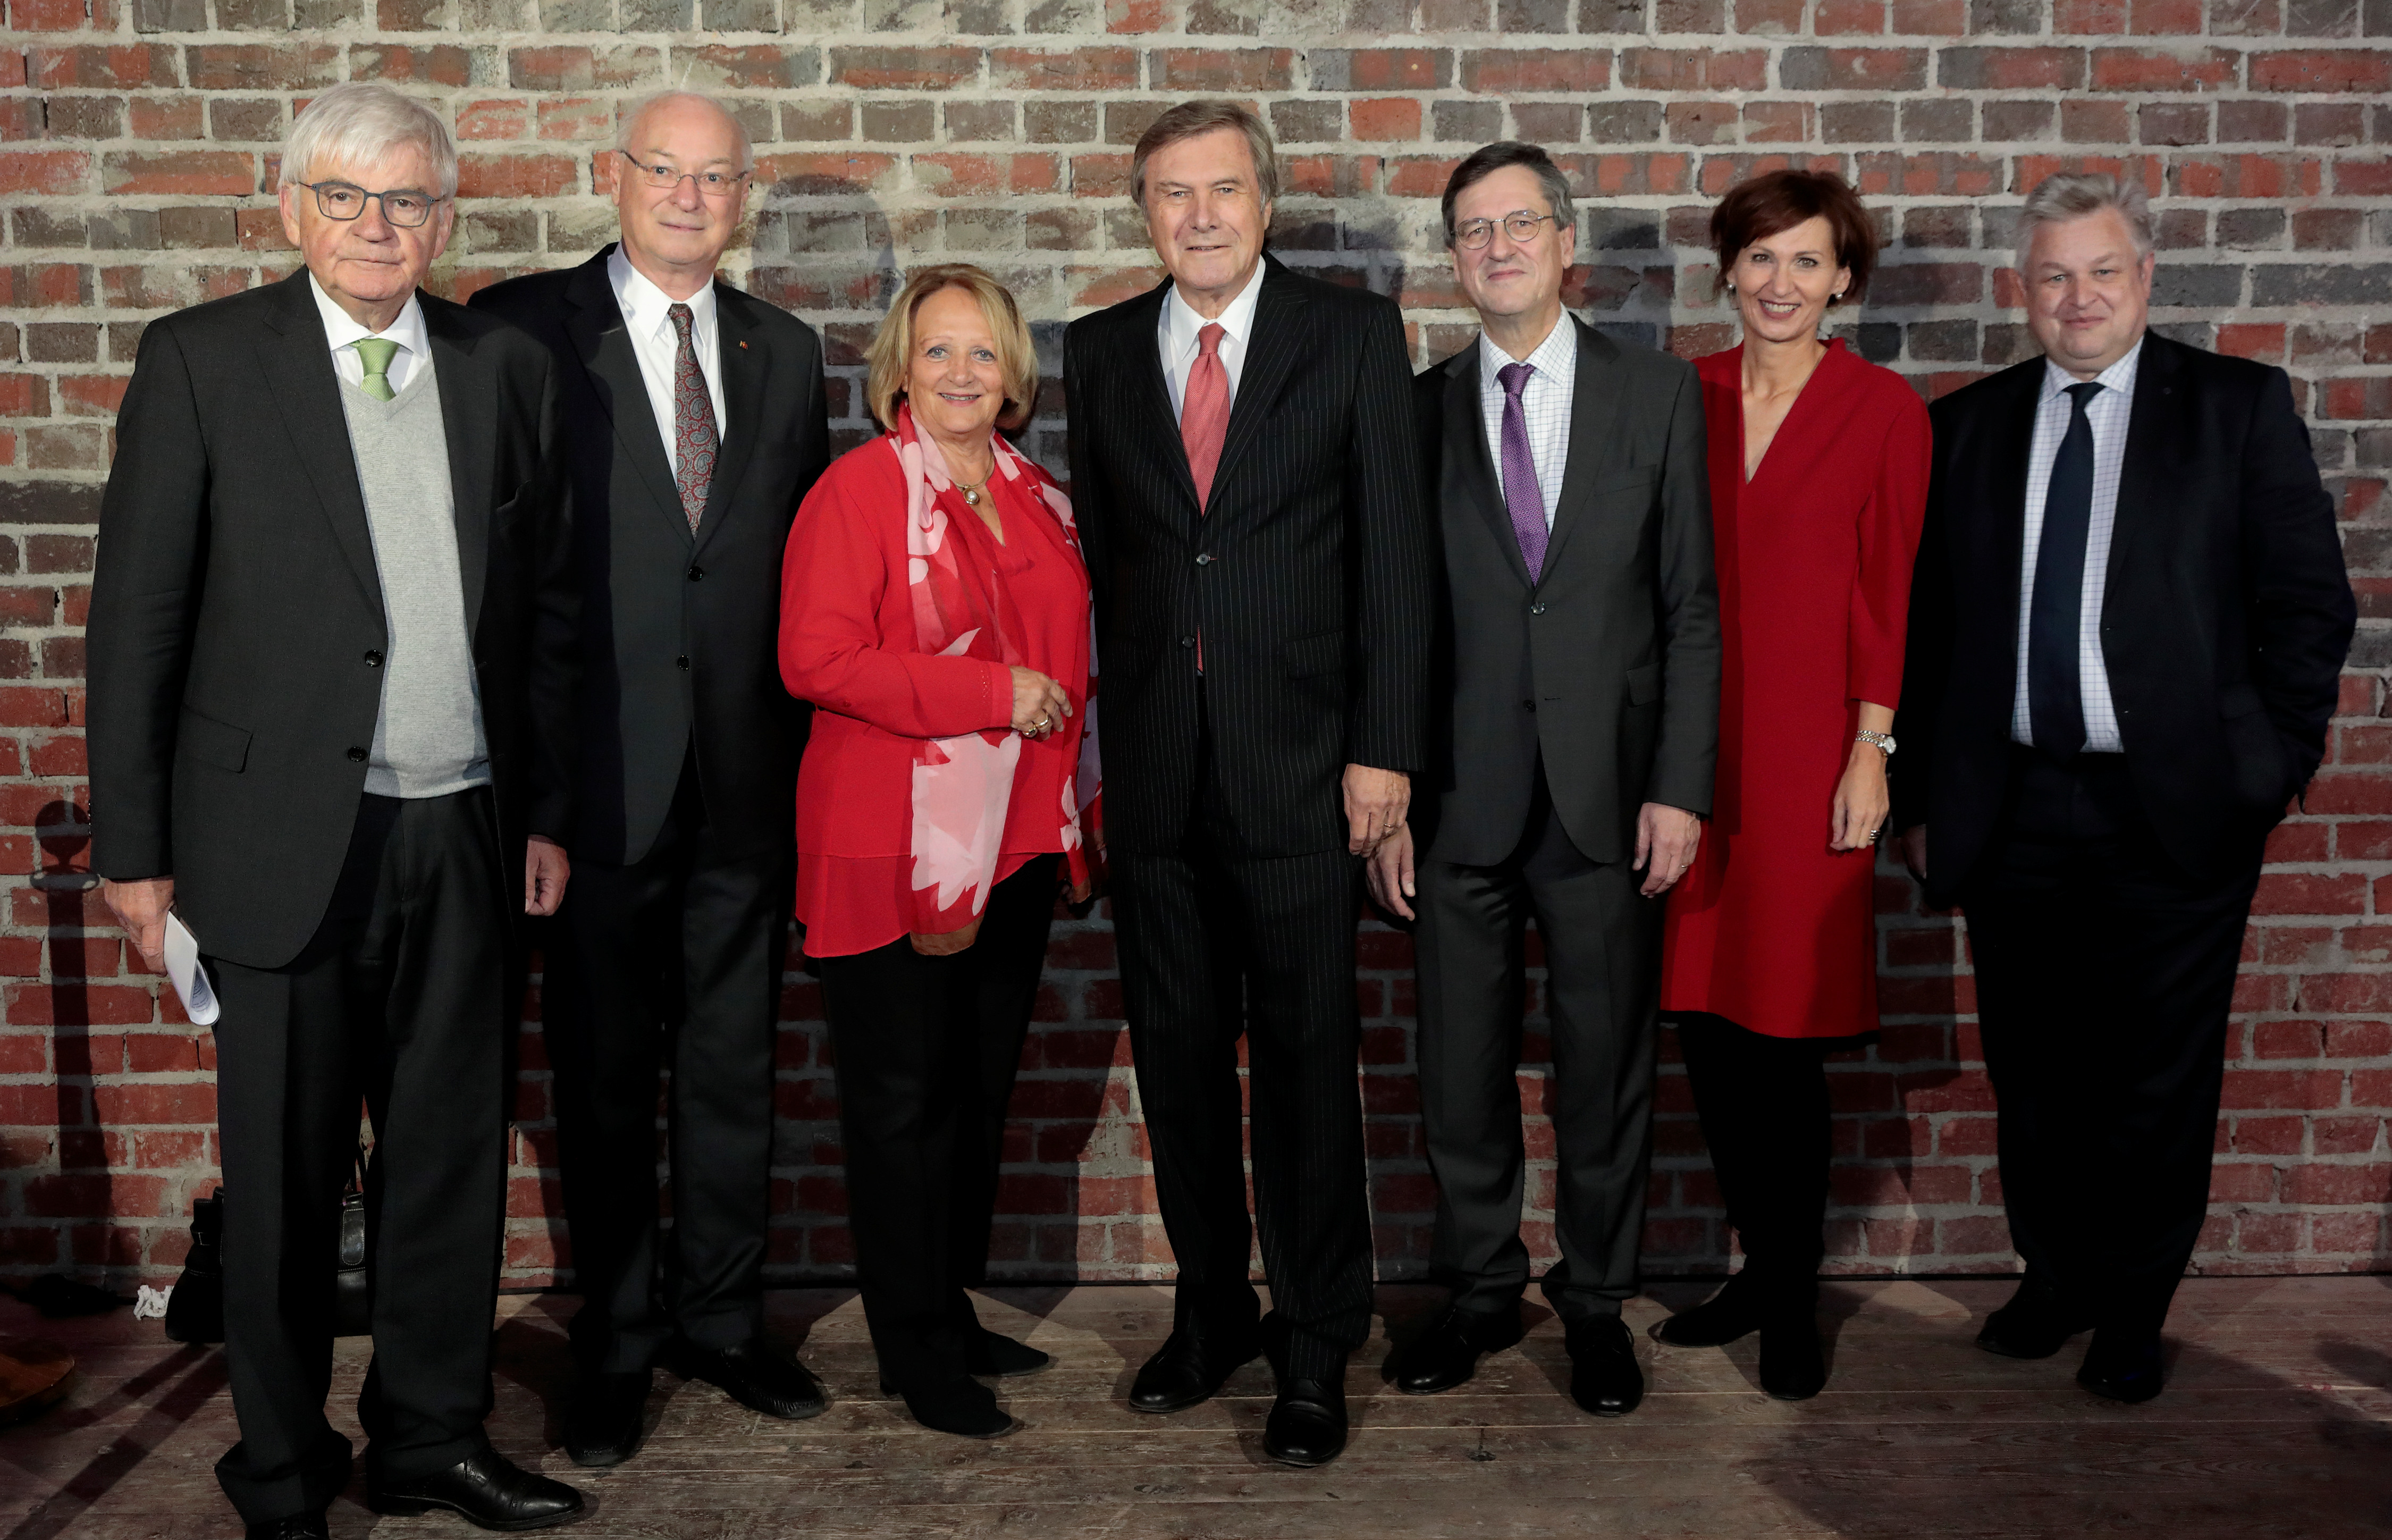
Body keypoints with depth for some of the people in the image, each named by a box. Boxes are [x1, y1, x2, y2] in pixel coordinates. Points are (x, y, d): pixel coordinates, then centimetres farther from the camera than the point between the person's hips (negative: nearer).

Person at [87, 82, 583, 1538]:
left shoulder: (509, 368, 8)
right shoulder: (203, 359, -1)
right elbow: (139, 616, -2)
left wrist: (549, 811, 8)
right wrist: (134, 845, -5)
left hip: (467, 839, 3)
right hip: (286, 840, -3)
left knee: (454, 1156, 12)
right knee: (285, 1174, 7)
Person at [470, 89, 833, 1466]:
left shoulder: (785, 351, 11)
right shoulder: (526, 326, -2)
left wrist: (807, 737, 4)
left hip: (746, 774, 4)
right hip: (601, 772, -3)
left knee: (735, 1063, 13)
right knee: (605, 1073, 9)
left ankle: (720, 1317, 30)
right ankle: (617, 1340, 24)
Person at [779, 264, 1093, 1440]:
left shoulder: (1038, 500, 12)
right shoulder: (860, 491, -8)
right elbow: (816, 658, -17)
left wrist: (1073, 806, 14)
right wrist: (993, 694, -19)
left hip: (1016, 846, 6)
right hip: (891, 850, -6)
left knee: (983, 1087, 13)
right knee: (903, 1099, 2)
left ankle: (954, 1309, 29)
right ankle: (917, 1351, 15)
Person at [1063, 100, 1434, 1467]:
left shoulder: (1354, 333, 1)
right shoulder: (1100, 352, 10)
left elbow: (1395, 547, -2)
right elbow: (1099, 550, 10)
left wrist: (1385, 746, -8)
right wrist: (1096, 734, 4)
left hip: (1298, 754, -3)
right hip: (1153, 763, 3)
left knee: (1307, 1055, 2)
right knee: (1178, 1050, 11)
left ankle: (1317, 1347, 16)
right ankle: (1212, 1313, 28)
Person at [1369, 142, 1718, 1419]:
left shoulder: (1657, 394, 4)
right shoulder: (1419, 408, 6)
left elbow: (1692, 607, 2)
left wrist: (1680, 787, -5)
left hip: (1607, 793, -1)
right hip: (1460, 795, 1)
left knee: (1606, 1063, 8)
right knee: (1461, 1065, 9)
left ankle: (1595, 1300, 26)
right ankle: (1480, 1289, 27)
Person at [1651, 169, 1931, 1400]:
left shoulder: (1885, 410, 0)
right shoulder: (1687, 397, 9)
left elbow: (1889, 590, -1)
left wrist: (1871, 749, -7)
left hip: (1804, 747, -4)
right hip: (1690, 743, 4)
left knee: (1782, 1040, -1)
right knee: (1703, 1021, 7)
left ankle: (1791, 1302, 15)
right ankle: (1761, 1267, 25)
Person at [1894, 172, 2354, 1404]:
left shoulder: (2242, 408, 2)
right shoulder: (1968, 427, 8)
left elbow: (2308, 601, 1)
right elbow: (1927, 628, 8)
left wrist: (2270, 770, -5)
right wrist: (1919, 796, 5)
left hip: (2173, 815, -2)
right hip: (2013, 816, 2)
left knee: (2158, 1086, 7)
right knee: (2032, 1077, 13)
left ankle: (2131, 1315, 25)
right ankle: (2054, 1281, 33)